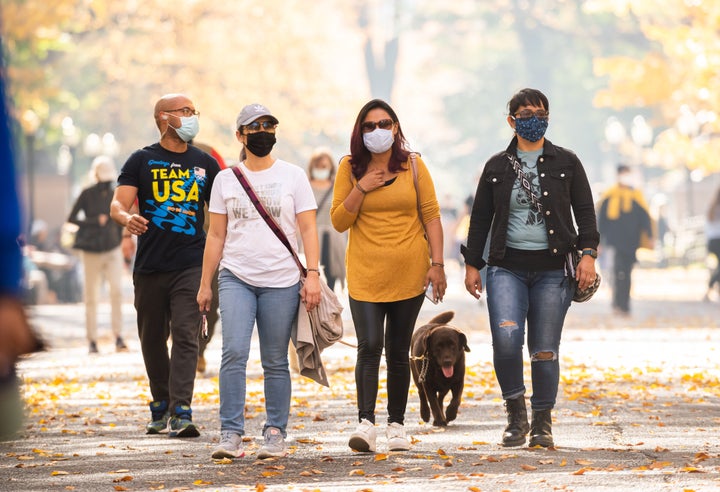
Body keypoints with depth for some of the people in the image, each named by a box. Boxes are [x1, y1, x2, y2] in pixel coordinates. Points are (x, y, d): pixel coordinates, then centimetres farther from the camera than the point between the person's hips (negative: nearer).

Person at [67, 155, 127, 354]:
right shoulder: (87, 195, -3)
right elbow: (72, 219, -4)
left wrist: (122, 245, 21)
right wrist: (96, 221, -13)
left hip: (113, 250, 2)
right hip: (92, 252, -2)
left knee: (117, 290, -14)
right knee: (92, 296, 2)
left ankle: (118, 337, -13)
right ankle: (92, 341, 8)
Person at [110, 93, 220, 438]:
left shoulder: (205, 164, 12)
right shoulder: (142, 161, 5)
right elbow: (118, 204, -4)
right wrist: (127, 218, -28)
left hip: (191, 264, 0)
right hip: (150, 265, 0)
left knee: (186, 335, -13)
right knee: (152, 338, 9)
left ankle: (181, 412, -19)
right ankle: (160, 406, 26)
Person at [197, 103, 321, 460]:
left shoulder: (293, 176, 6)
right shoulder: (226, 179, 9)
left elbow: (308, 229, 3)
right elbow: (216, 235, 11)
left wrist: (313, 275, -8)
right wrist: (205, 284, 8)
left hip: (281, 282, 0)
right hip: (236, 279, 0)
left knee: (275, 362, 2)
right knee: (234, 352, -15)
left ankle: (275, 434, 11)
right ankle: (230, 434, -13)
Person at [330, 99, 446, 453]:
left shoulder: (413, 165, 4)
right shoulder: (350, 168, 3)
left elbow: (431, 215, 4)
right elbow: (339, 221, 1)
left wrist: (437, 263, -3)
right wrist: (361, 189, -12)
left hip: (408, 273, 1)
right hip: (365, 274, -1)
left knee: (399, 351, 7)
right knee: (370, 346, -14)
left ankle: (397, 424, 15)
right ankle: (366, 423, -18)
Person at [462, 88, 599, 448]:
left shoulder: (566, 163, 8)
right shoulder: (497, 167, 10)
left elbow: (585, 211, 7)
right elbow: (480, 218, 14)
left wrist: (588, 254, -6)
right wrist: (472, 263, 9)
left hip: (551, 270, 0)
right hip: (507, 268, 0)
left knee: (545, 350, -1)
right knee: (506, 338, -19)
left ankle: (542, 424, 14)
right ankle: (515, 414, -2)